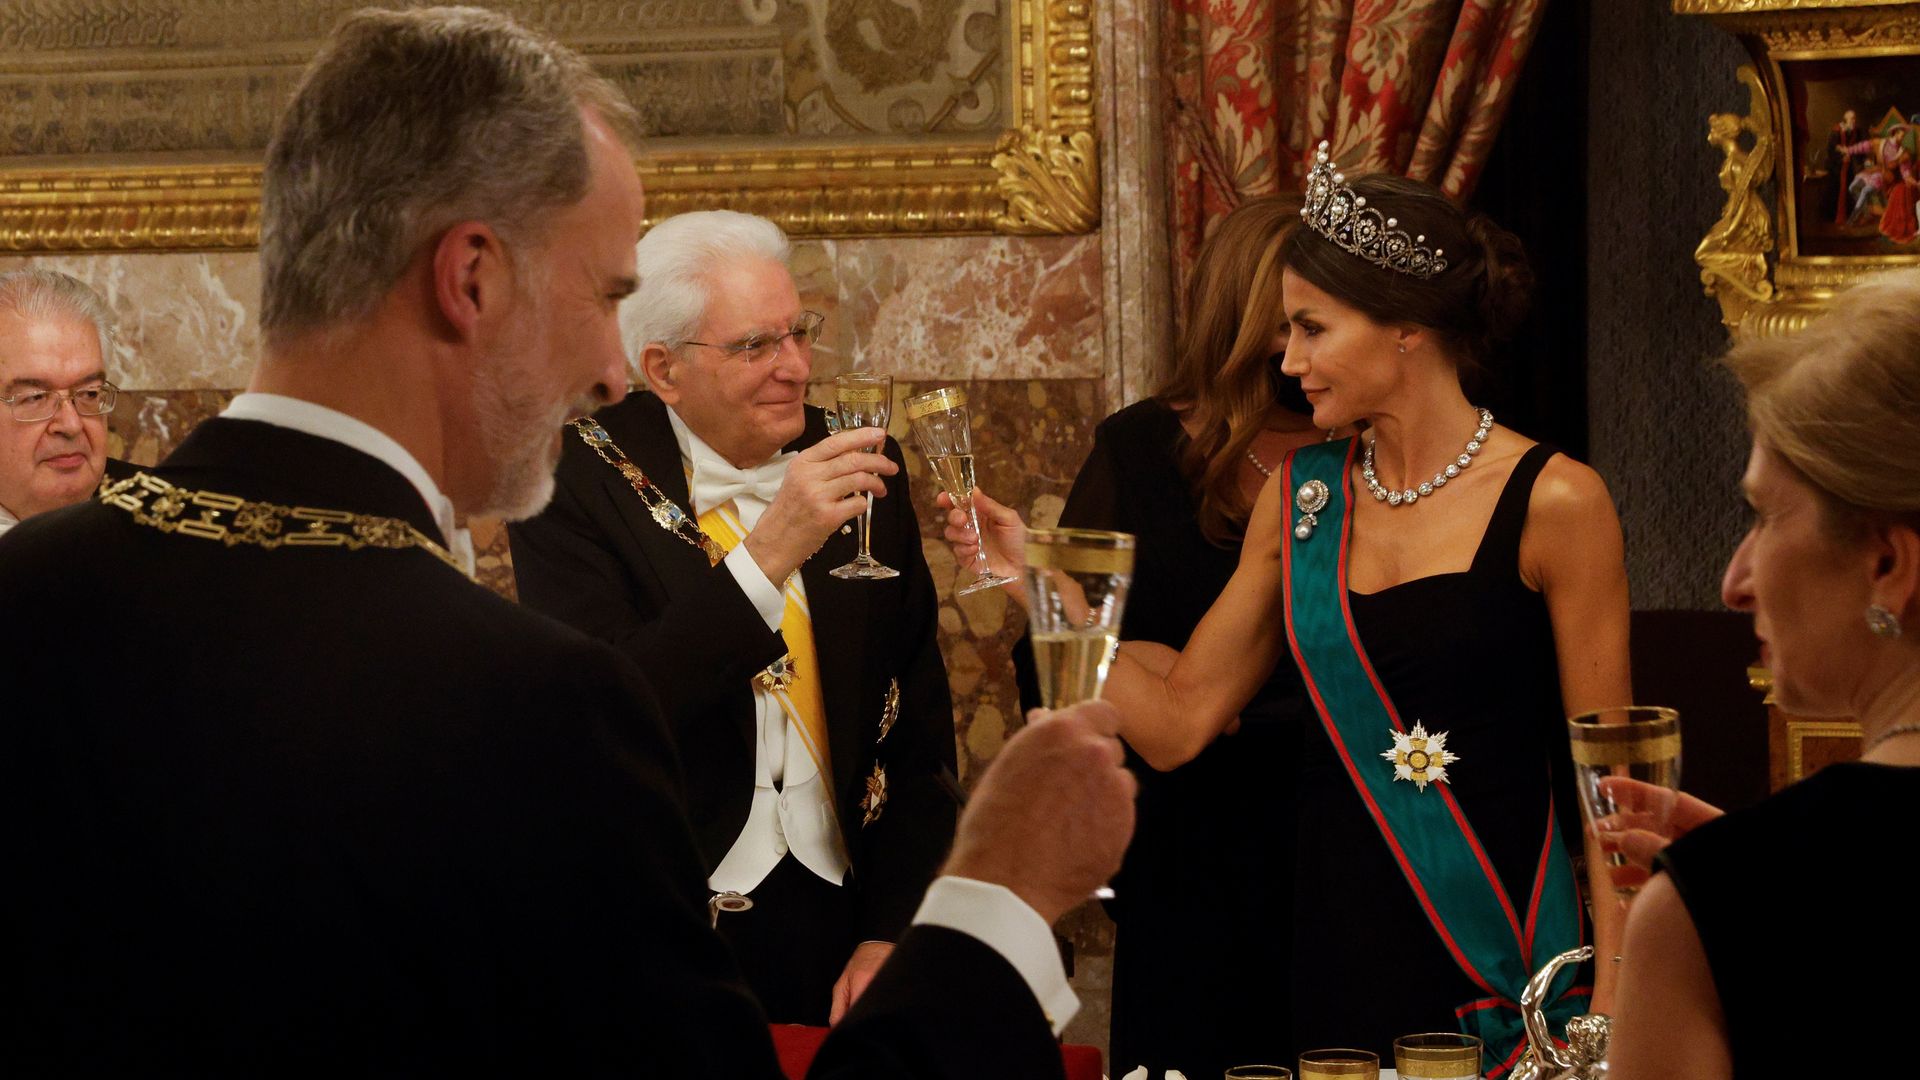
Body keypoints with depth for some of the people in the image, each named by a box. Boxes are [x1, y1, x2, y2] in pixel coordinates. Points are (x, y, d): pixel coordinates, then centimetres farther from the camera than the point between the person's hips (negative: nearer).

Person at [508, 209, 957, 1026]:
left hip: (842, 910, 4)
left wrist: (890, 933, -3)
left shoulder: (861, 470, 2)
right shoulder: (581, 480, -11)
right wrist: (768, 554, -30)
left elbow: (917, 719, 5)